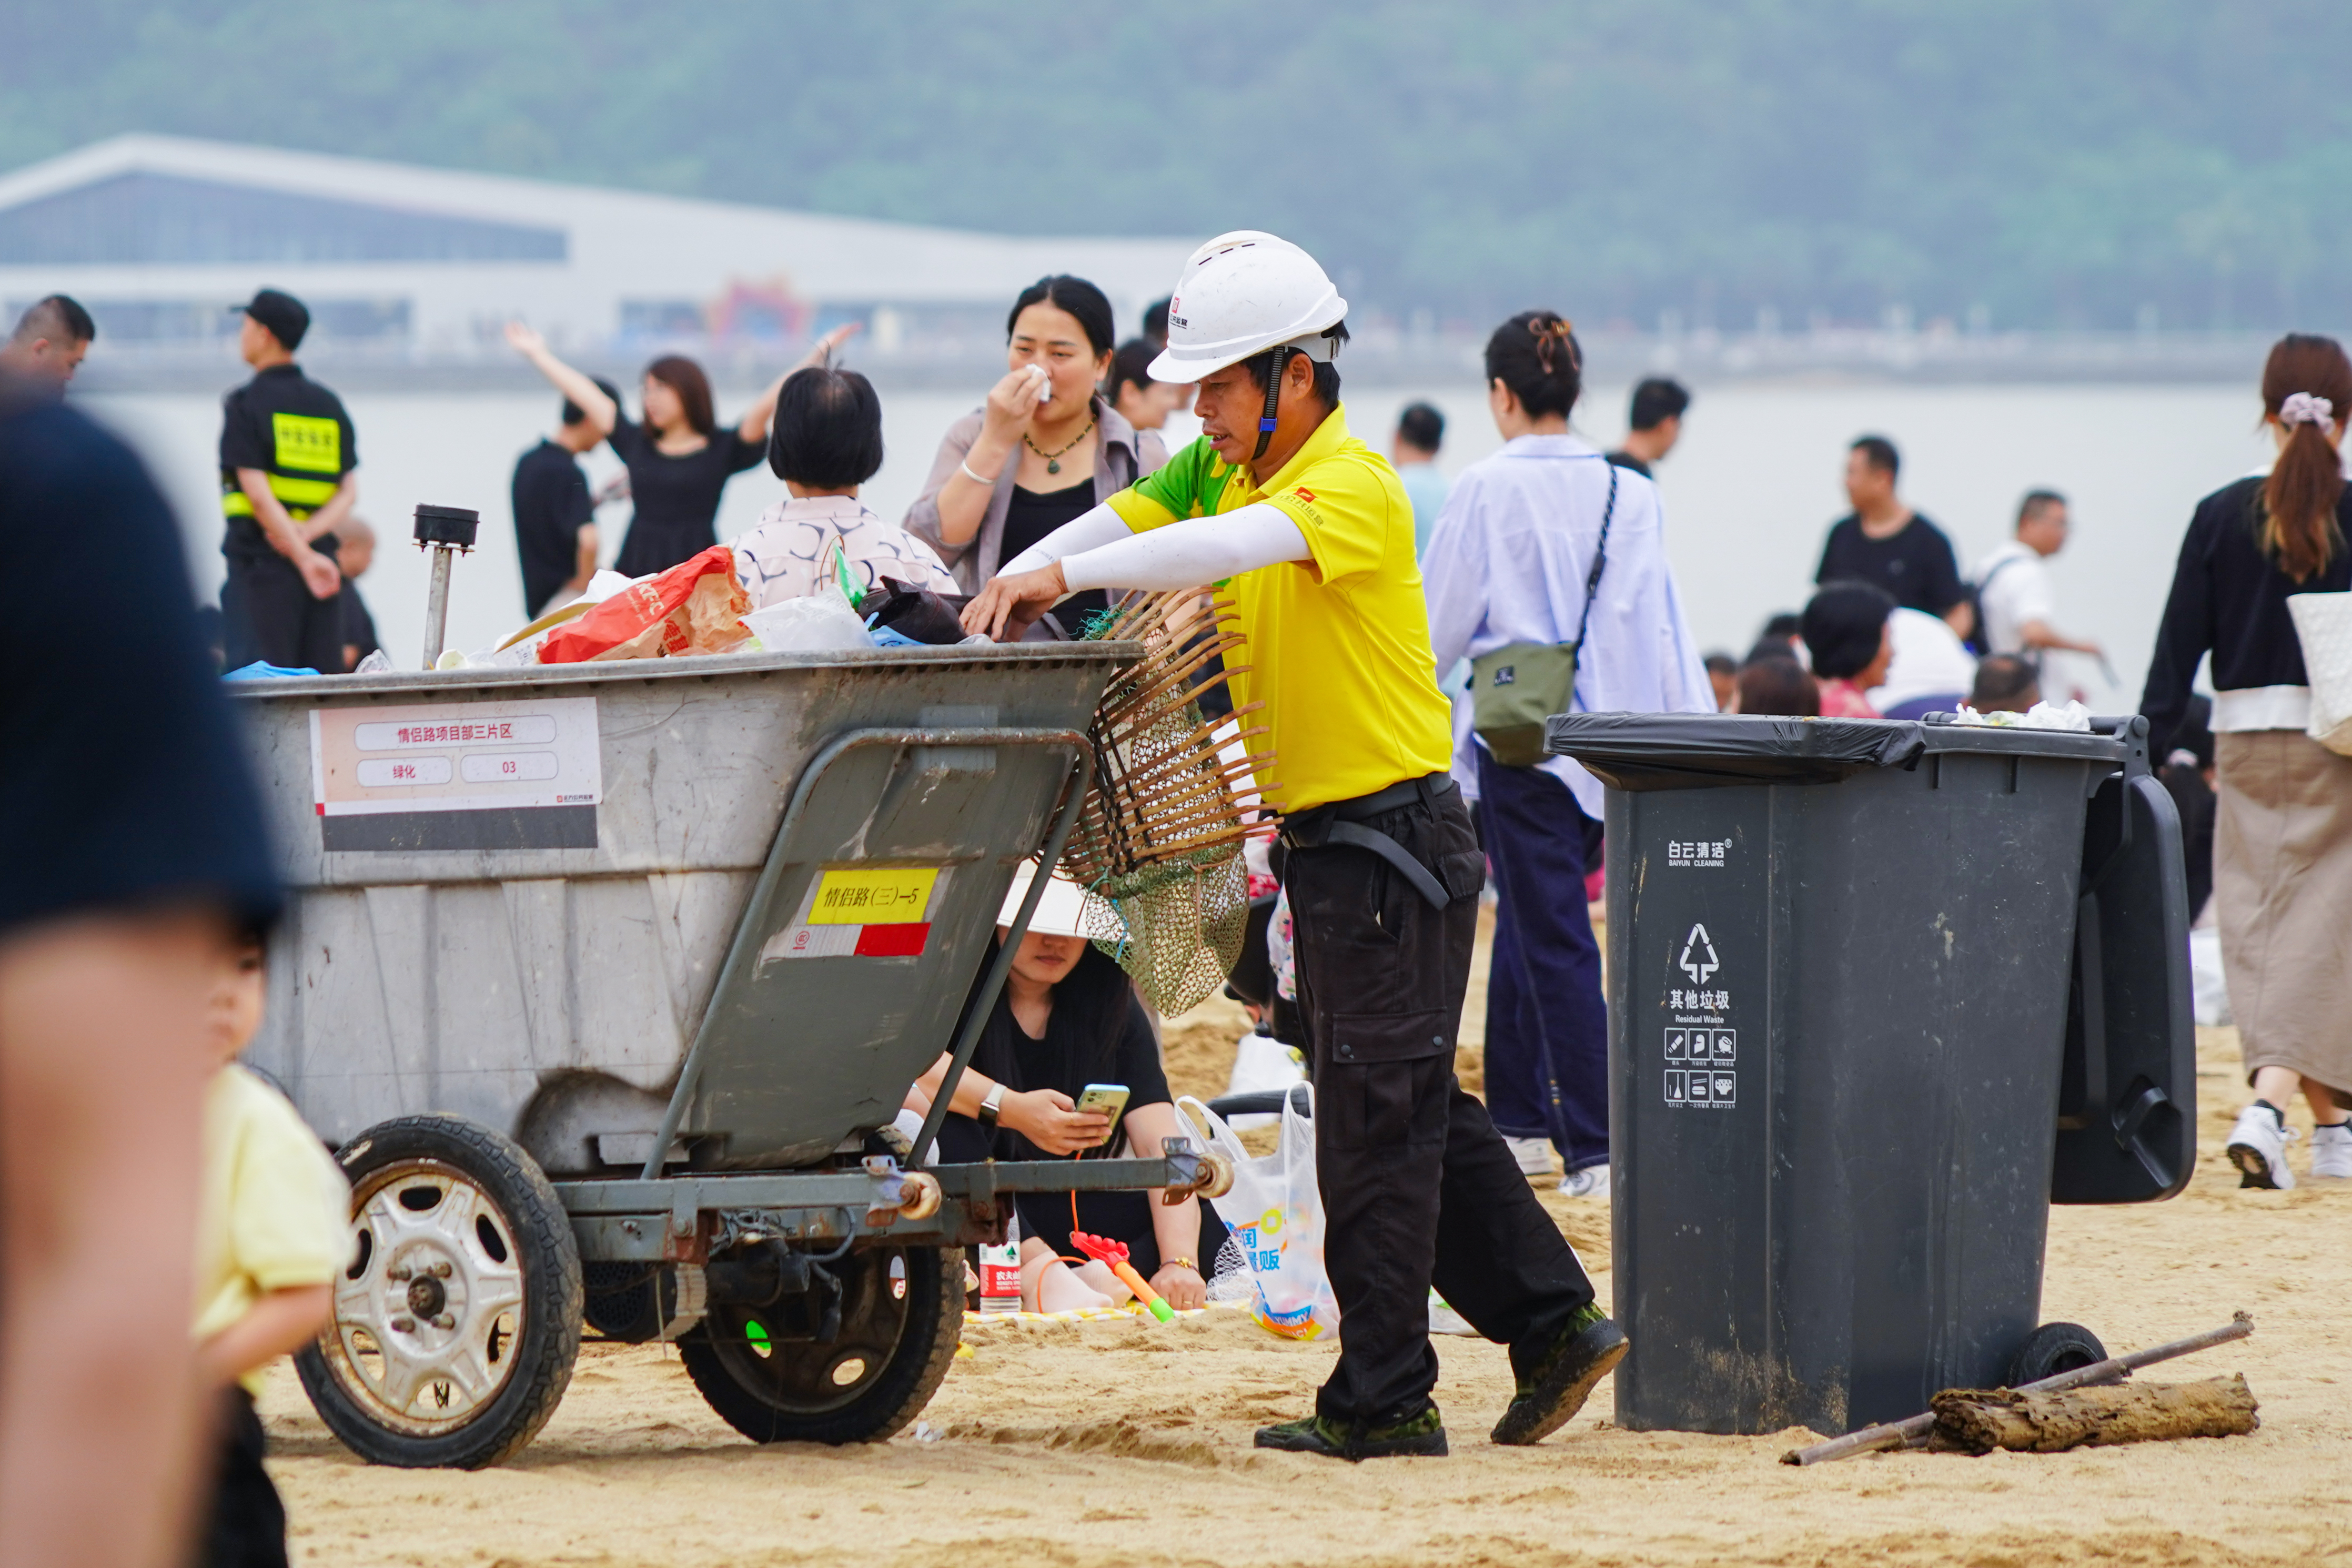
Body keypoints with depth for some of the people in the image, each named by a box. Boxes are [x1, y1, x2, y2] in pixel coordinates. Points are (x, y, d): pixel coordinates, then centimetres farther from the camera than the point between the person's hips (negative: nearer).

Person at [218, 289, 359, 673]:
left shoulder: (246, 404, -5)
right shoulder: (329, 405, 13)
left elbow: (257, 491, -14)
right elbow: (349, 490, 5)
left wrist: (304, 557, -15)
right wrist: (310, 532, -9)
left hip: (260, 559, -5)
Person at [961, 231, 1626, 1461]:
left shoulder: (1354, 484, -18)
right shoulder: (1221, 469, 10)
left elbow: (1238, 546, -35)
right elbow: (1117, 523, 0)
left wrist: (1069, 575, -39)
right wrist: (1015, 582, -19)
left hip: (1393, 838, -9)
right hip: (1320, 840, 9)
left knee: (1378, 1123, -5)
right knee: (1414, 1110, 14)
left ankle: (1383, 1399, 0)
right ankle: (1553, 1323, 21)